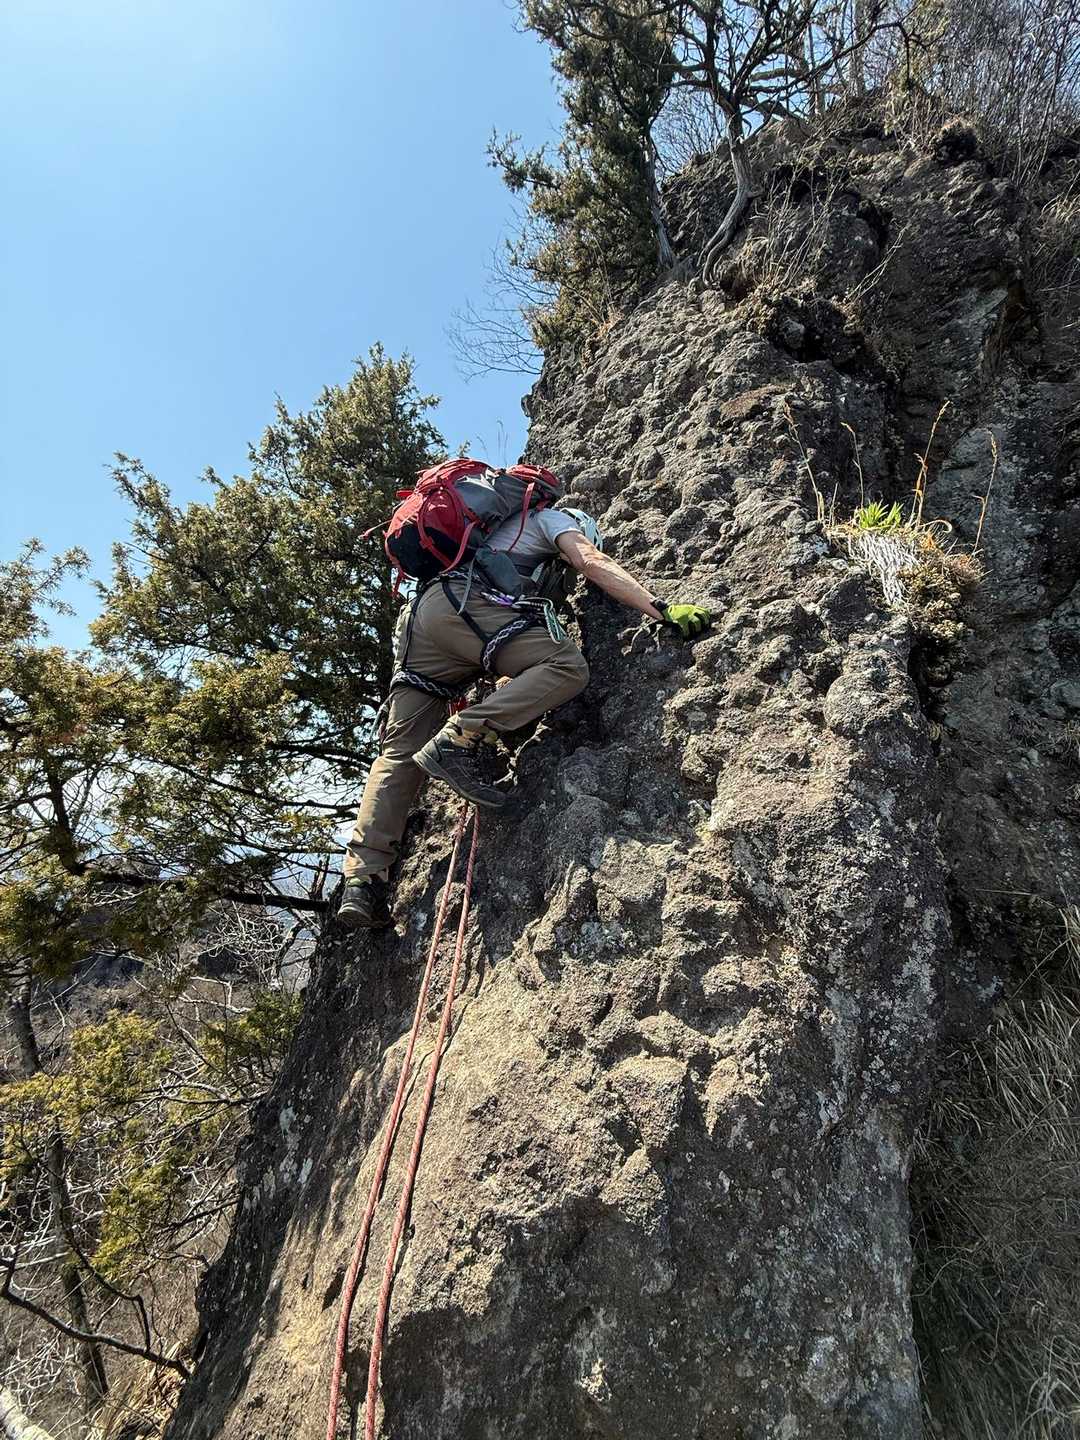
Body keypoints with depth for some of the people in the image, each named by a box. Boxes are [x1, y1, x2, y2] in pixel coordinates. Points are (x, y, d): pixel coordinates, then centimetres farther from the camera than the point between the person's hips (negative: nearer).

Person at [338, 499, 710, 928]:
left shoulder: (500, 528, 44)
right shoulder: (551, 518, 24)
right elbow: (595, 563, 4)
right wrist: (663, 610, -1)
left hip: (419, 613, 8)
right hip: (463, 602, -8)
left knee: (399, 753, 2)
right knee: (566, 666, -15)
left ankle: (361, 880, -6)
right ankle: (462, 739, -28)